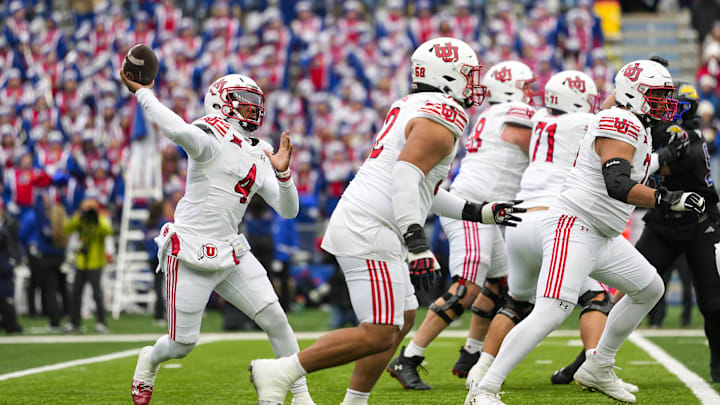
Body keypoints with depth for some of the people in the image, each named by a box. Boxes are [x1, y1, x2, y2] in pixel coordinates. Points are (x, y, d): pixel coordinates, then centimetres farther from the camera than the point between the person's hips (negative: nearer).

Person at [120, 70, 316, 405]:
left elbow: (288, 210, 8)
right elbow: (179, 131, -37)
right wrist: (142, 93, -29)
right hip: (191, 256, -7)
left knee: (275, 320, -5)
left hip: (230, 253, 7)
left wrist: (282, 173, -9)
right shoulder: (213, 139, -13)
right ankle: (150, 360, 38)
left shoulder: (260, 158, 11)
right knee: (182, 344, 2)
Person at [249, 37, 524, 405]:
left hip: (355, 221, 10)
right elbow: (406, 176, -25)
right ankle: (280, 372, -12)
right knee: (378, 335, -12)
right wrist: (416, 242, -31)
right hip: (371, 233, -10)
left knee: (402, 319, 19)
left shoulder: (410, 108, 21)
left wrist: (477, 213, 30)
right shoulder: (440, 122, -10)